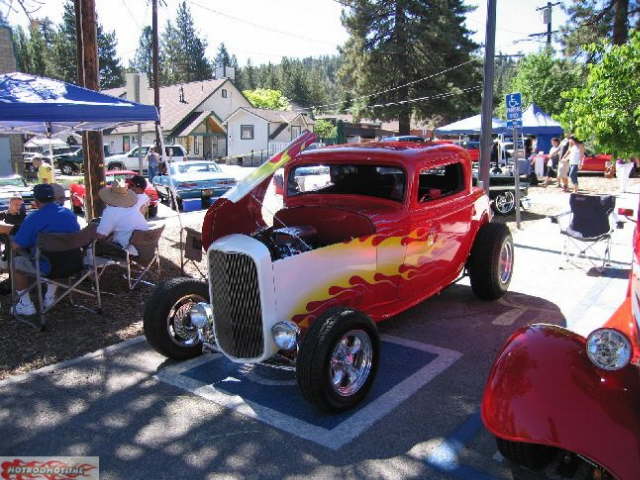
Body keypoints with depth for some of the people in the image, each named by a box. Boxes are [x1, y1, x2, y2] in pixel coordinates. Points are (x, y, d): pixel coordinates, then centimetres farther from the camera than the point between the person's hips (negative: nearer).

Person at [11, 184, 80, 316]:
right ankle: (50, 297, 38)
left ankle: (25, 304, 23)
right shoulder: (70, 214, 2)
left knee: (17, 261, 20)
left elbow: (16, 246, -16)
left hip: (46, 268, -5)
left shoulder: (33, 218, -16)